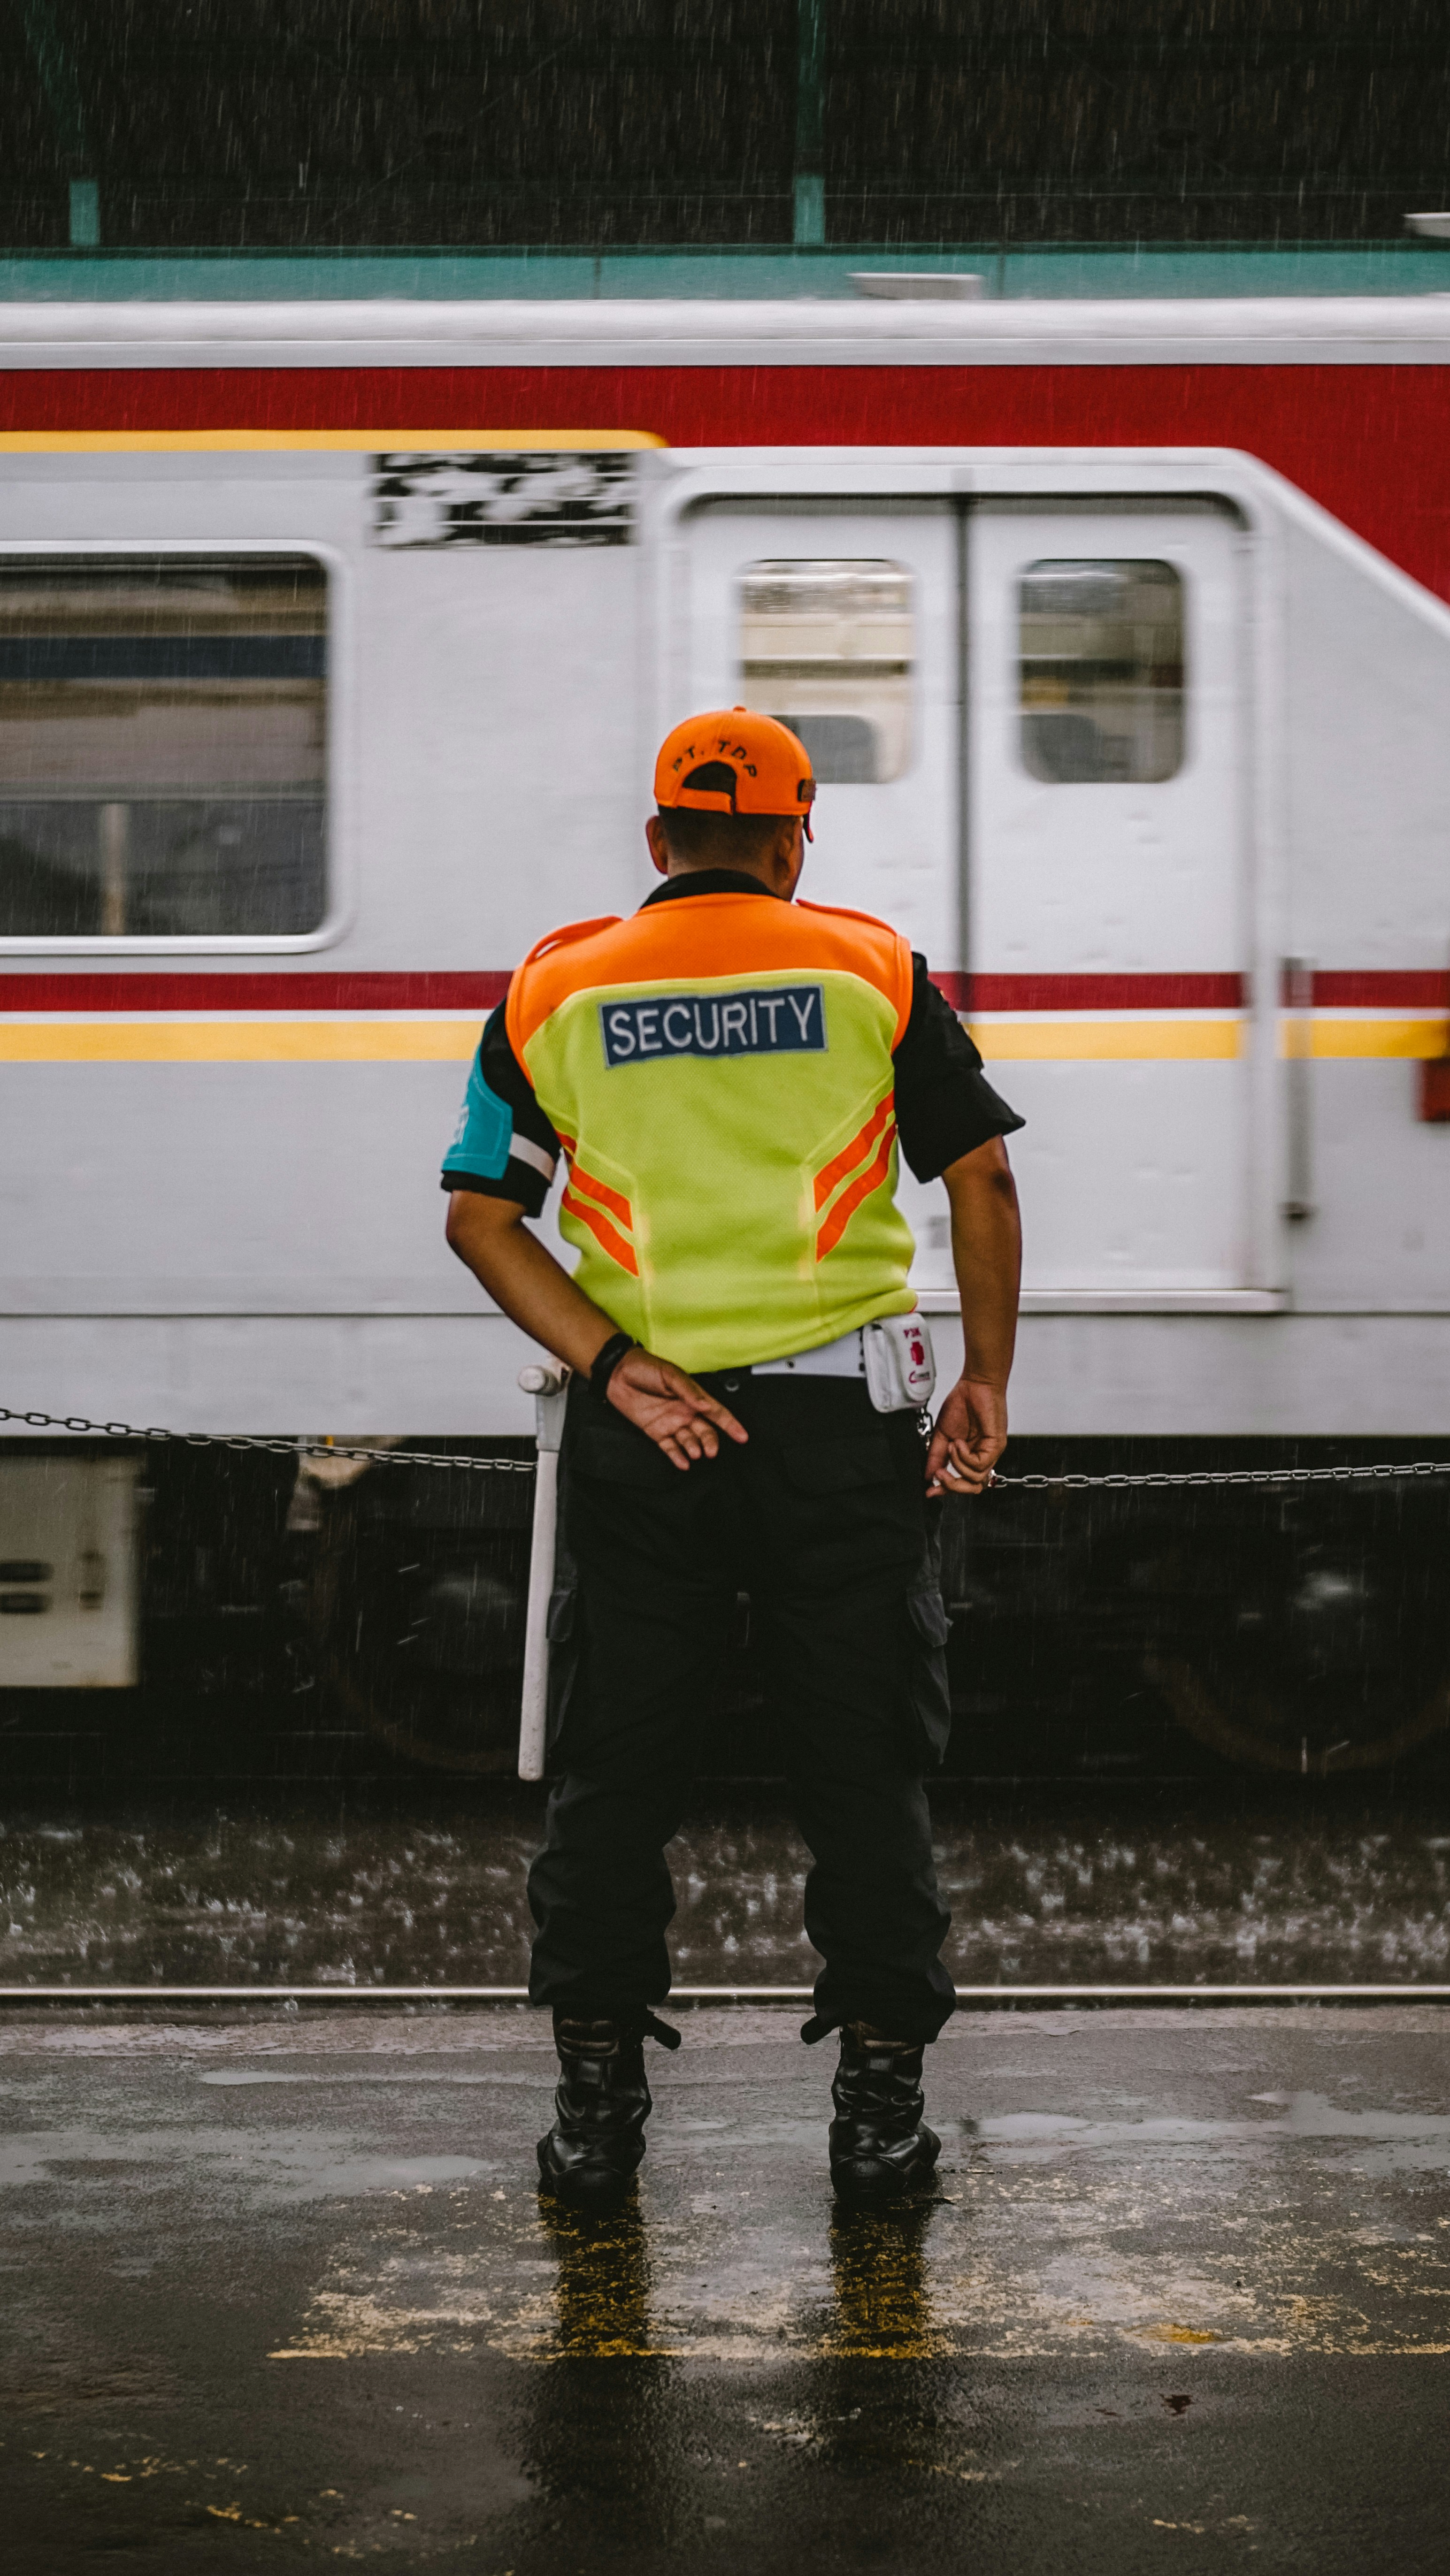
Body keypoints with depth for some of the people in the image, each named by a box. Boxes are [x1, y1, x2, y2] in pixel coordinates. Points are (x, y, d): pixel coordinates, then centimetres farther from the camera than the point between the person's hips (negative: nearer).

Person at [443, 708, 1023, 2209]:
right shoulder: (870, 970, 4)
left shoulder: (558, 989, 6)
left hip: (637, 1432, 1)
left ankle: (596, 2099, 11)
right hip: (843, 1420, -1)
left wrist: (609, 1361, -6)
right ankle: (879, 2105, 10)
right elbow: (980, 1179, 0)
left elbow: (482, 1214, -1)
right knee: (865, 1772, 7)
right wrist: (987, 1379, 7)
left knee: (613, 1775, 10)